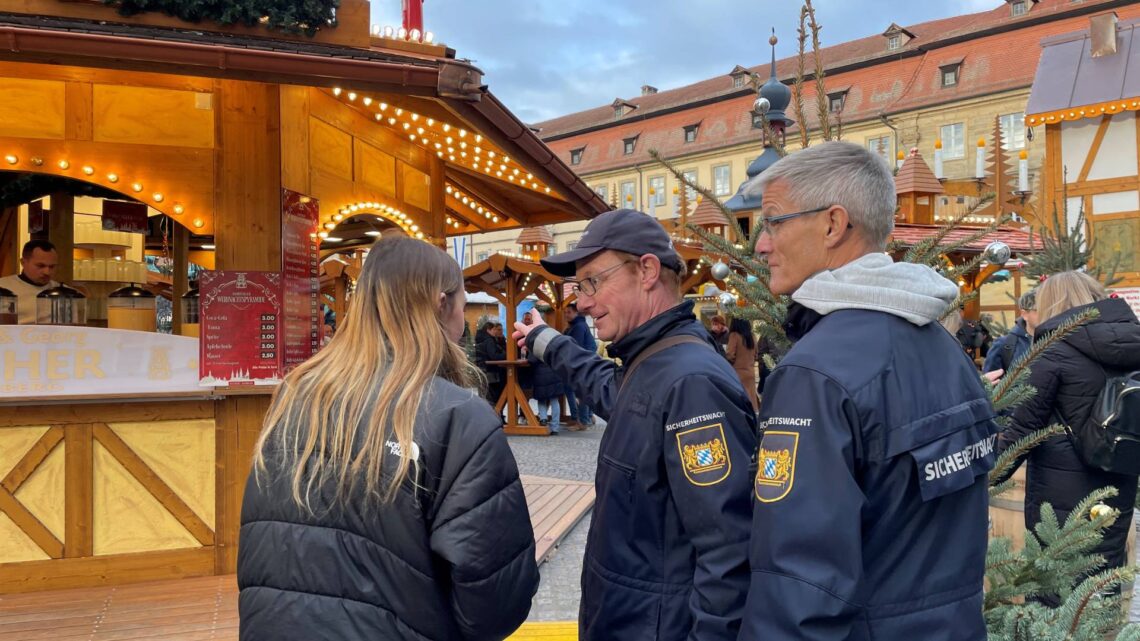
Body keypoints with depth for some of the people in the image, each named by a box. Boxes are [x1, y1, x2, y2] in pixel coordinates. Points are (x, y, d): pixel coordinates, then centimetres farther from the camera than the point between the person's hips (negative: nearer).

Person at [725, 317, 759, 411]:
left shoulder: (734, 335, -10)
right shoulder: (752, 337, 8)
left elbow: (730, 355, -14)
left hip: (738, 372, -6)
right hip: (750, 372, 6)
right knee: (751, 399, 10)